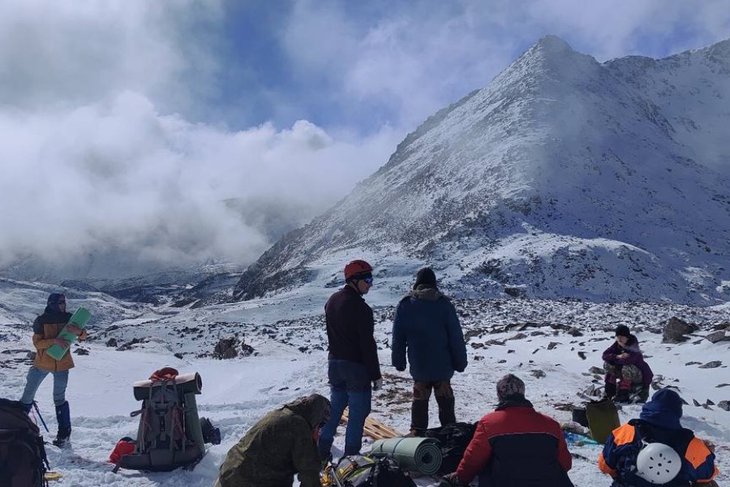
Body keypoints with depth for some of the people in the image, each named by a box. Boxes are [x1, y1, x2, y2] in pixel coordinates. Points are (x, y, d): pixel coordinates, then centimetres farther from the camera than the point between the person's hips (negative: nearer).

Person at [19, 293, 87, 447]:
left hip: (62, 364, 0)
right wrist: (54, 340, -29)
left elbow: (83, 336, -2)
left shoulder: (68, 318, -4)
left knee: (59, 399, 2)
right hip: (42, 363, 0)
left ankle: (64, 433, 10)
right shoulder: (41, 320, -10)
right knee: (28, 395, 9)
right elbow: (37, 342, -13)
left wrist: (79, 331, -25)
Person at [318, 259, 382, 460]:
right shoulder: (360, 307, -20)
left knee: (335, 407, 18)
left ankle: (322, 452, 22)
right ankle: (351, 455, 8)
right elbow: (368, 344, -18)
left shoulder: (332, 301, 6)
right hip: (356, 366, -8)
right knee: (358, 412, 4)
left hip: (334, 363, 8)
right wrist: (375, 374, -13)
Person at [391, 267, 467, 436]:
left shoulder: (405, 305, -3)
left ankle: (417, 431, 17)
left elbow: (398, 337, 1)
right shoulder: (444, 304, -6)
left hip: (418, 365, 1)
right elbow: (456, 336, -5)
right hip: (442, 365, 0)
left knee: (420, 399, 14)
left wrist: (399, 361, 11)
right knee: (445, 400, 14)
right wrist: (460, 361, 3)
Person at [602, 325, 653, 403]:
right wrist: (617, 357, -29)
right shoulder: (617, 345, -6)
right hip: (627, 375, 7)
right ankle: (609, 392, -5)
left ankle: (623, 394, -19)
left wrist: (613, 359, -22)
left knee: (627, 368, -35)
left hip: (641, 376, -7)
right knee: (608, 365, -10)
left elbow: (627, 360, -40)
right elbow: (605, 355, -12)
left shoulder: (633, 348, -25)